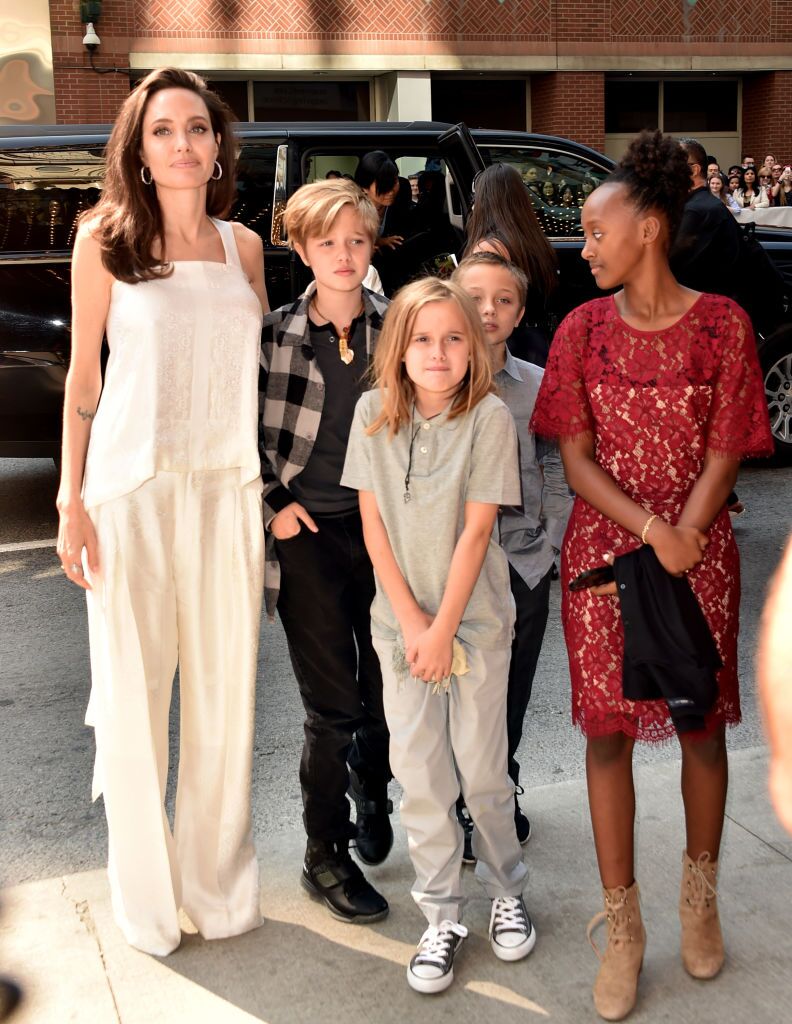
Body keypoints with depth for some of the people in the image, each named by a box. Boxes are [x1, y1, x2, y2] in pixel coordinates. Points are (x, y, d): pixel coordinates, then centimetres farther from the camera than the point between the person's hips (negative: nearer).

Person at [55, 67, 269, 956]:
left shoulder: (243, 246, 9)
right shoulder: (106, 241, 0)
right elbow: (83, 379, 1)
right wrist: (72, 502, -4)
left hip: (227, 491, 3)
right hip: (133, 487, -3)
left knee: (225, 691, 9)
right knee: (133, 691, 5)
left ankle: (218, 883, 27)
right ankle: (147, 896, 22)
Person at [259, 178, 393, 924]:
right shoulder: (274, 337, -4)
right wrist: (270, 506, -4)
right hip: (309, 534, -2)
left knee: (386, 691, 12)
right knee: (333, 706, 0)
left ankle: (372, 794, 42)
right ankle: (325, 858, 18)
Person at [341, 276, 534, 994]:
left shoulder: (490, 418, -10)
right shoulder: (375, 412, -2)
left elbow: (476, 531, -11)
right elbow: (373, 524, -2)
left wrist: (443, 627, -11)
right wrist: (410, 619, -7)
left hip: (475, 618, -2)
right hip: (399, 618, 2)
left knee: (482, 768, 6)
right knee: (420, 774, 5)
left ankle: (507, 891, 29)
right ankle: (443, 916, 18)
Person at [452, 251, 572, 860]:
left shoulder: (539, 386, 3)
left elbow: (557, 473, 8)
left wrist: (554, 542, -1)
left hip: (525, 563, 2)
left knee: (512, 694, 14)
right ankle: (463, 809, 25)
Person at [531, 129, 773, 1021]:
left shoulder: (721, 324, -3)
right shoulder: (584, 328, 1)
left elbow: (723, 454, -4)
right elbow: (576, 459, -2)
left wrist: (682, 546, -15)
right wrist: (651, 531, -15)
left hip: (699, 551, -1)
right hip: (602, 545, 1)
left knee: (702, 724, 9)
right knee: (607, 733, 2)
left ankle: (700, 898, 32)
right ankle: (622, 927, 16)